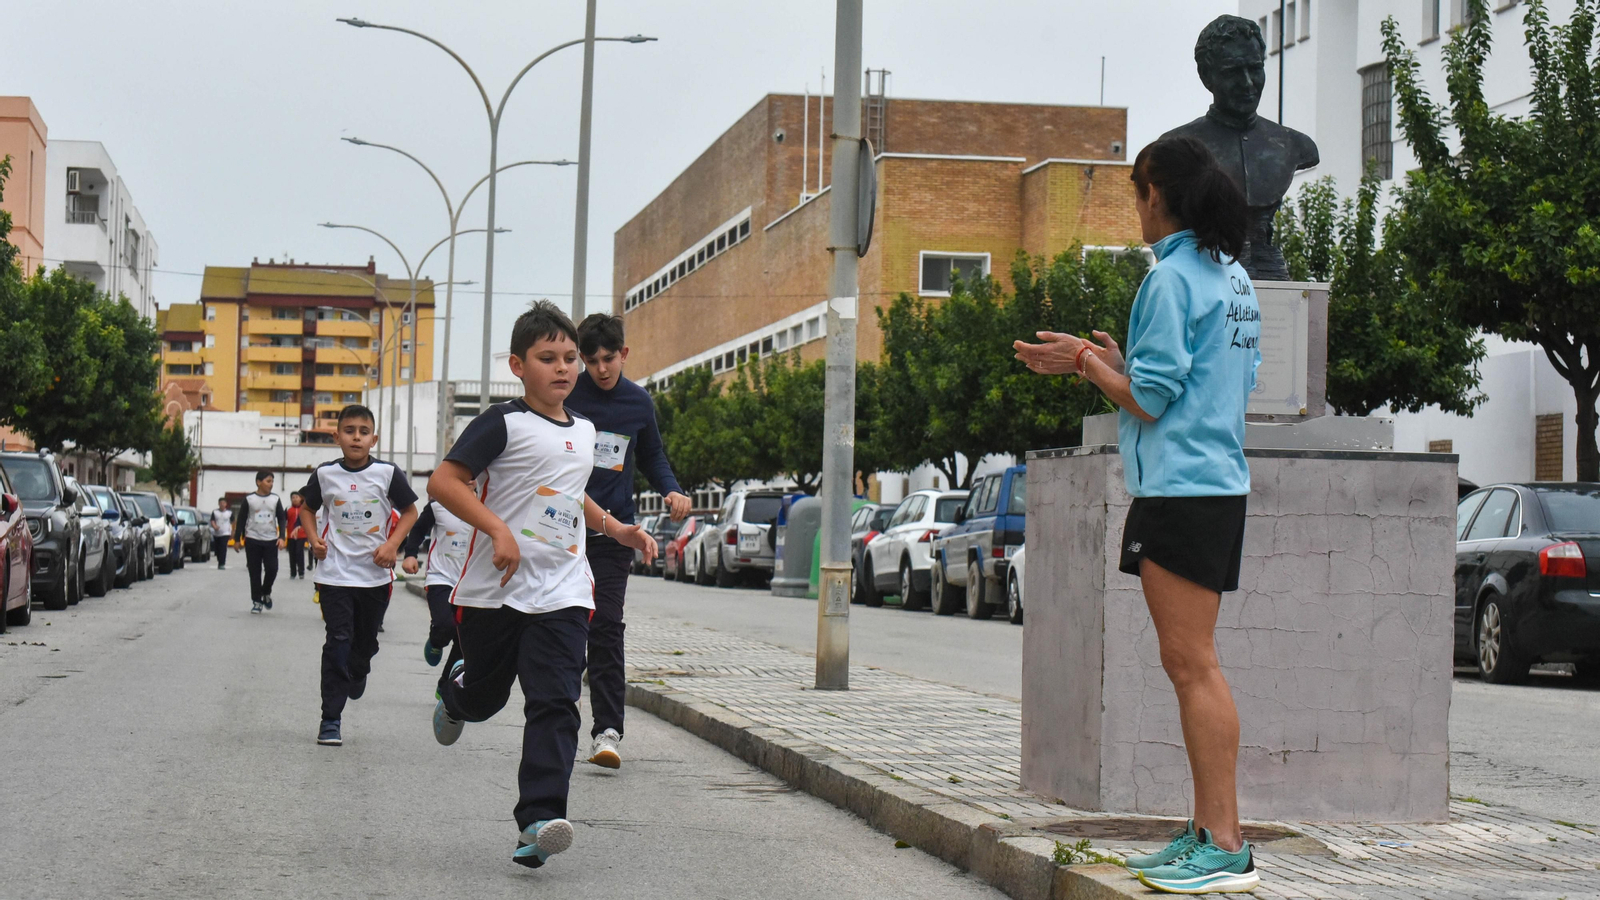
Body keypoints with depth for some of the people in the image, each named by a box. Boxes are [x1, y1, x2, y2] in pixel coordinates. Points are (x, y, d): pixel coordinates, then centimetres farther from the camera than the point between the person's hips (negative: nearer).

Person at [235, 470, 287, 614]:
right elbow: (241, 520, 4)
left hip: (271, 540, 1)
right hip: (252, 540, -1)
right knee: (255, 572, 2)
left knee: (272, 569, -8)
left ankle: (266, 593, 19)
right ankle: (256, 601, 11)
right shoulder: (249, 499, -1)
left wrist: (282, 537, -6)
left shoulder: (276, 499, 4)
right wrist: (237, 539, 2)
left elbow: (282, 519, 6)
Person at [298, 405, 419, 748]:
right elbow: (307, 508, 15)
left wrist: (392, 544, -7)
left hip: (375, 574, 1)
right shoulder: (325, 474, -1)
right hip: (335, 574, -1)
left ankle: (355, 678, 45)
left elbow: (409, 512, 6)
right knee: (338, 641, -9)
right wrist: (314, 539, -1)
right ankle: (331, 718, -5)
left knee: (366, 641, 12)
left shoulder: (387, 473, -4)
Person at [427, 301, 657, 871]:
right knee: (483, 697, 13)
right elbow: (444, 481, -15)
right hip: (495, 590, -4)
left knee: (555, 705, -11)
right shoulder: (505, 423, -9)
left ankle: (539, 819, -15)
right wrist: (499, 529, -24)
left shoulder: (584, 430, 14)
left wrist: (617, 529, 21)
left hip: (562, 593, 4)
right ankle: (454, 686, 51)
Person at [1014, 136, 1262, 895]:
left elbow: (1151, 400, -14)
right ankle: (1206, 833, 14)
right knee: (1189, 664, 12)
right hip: (1220, 483, 10)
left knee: (1192, 663, -10)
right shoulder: (1234, 279, 16)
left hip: (1182, 488, -10)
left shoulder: (1170, 277, -12)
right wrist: (1118, 362, 23)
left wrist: (1086, 362, 1)